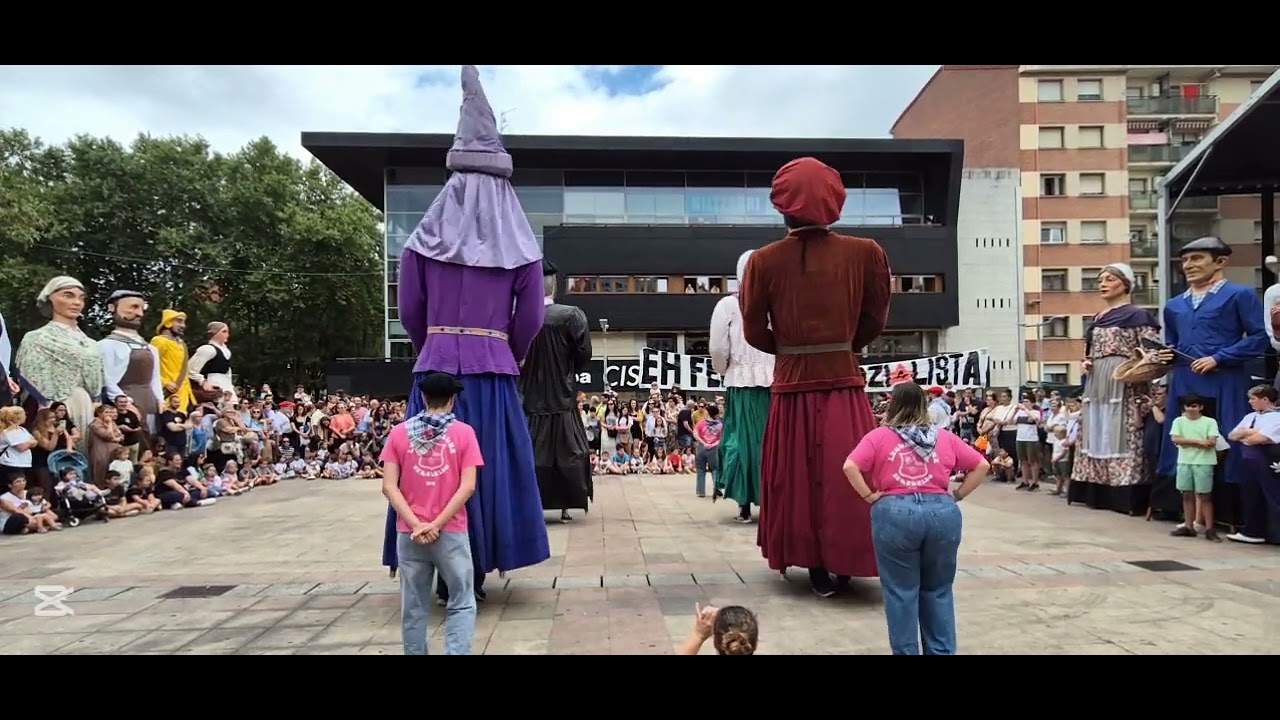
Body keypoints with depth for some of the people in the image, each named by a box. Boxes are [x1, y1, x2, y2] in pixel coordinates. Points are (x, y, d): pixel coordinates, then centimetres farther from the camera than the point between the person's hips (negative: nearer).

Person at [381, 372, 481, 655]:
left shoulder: (399, 432, 2)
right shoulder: (463, 432, -3)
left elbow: (389, 487, -5)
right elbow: (467, 487, -11)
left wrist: (415, 524, -8)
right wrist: (436, 525, -10)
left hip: (409, 533, 2)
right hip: (451, 532, -2)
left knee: (414, 606, 13)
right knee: (462, 603, 8)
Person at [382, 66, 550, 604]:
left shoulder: (427, 237, 3)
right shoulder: (520, 246, 0)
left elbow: (409, 311, 6)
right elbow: (530, 319, 1)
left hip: (436, 368, 1)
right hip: (494, 371, 0)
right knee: (488, 468, 8)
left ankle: (446, 574, 14)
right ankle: (474, 574, 14)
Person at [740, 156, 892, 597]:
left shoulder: (764, 261, -6)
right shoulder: (866, 254, -5)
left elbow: (755, 333, 0)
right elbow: (874, 322, 3)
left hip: (792, 388, 0)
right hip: (845, 386, 0)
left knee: (799, 478, 12)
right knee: (847, 477, 12)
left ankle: (816, 568, 19)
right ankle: (845, 563, 18)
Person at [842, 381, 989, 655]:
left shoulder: (879, 436, 3)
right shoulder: (945, 437, 11)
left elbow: (850, 466, -10)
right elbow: (981, 466, 12)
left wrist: (870, 496, -2)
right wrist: (957, 496, 12)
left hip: (894, 513, -3)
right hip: (942, 512, 3)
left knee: (901, 592, 8)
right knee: (938, 591, 17)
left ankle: (906, 651, 15)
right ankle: (942, 651, 23)